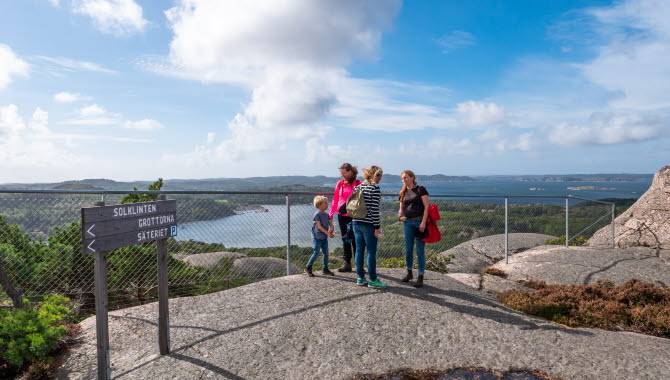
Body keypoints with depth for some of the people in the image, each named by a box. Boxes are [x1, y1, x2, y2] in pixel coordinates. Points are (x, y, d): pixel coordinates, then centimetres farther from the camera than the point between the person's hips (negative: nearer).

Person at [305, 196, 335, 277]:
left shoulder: (326, 215, 9)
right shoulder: (317, 214, -13)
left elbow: (330, 224, 7)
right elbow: (319, 226, -17)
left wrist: (331, 230, -15)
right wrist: (327, 233, -22)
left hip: (324, 237, 7)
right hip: (317, 237, -7)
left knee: (326, 253, 9)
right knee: (316, 254, -4)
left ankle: (325, 269, 19)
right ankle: (308, 268, 10)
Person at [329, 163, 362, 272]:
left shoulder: (358, 183, -4)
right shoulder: (340, 183, 8)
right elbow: (335, 199, 12)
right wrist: (331, 212, 9)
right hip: (342, 215, 4)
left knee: (355, 239, 0)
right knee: (345, 239, 9)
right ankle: (347, 263, 15)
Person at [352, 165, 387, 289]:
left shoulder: (357, 187, 9)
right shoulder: (375, 188, -12)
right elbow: (374, 209, -16)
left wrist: (355, 220, 18)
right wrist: (377, 227, -12)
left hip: (356, 223, 7)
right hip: (368, 224, -7)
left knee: (359, 250, 12)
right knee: (371, 252, 1)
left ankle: (360, 278, 19)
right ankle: (373, 280, 8)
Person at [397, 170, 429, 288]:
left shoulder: (420, 189, -3)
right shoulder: (403, 193, 13)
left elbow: (426, 206, -9)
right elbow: (401, 208, 21)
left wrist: (423, 222, -17)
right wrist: (400, 216, -1)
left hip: (419, 222, -5)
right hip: (408, 223, 5)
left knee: (420, 250, -1)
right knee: (408, 250, 11)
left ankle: (420, 277, 7)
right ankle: (409, 273, 28)